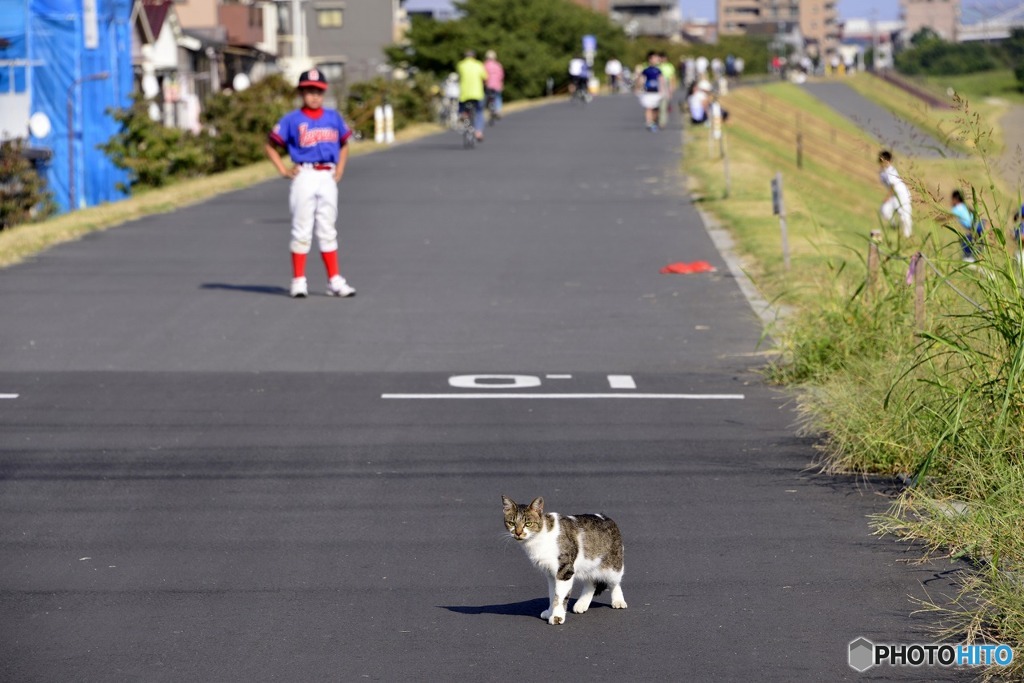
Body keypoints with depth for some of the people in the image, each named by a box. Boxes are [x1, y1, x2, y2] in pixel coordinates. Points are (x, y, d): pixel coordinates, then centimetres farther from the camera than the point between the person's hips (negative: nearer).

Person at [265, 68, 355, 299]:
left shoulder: (333, 117, 10)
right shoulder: (292, 120, -1)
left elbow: (344, 144, 23)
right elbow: (270, 145, 4)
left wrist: (339, 170, 11)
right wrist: (284, 170, -3)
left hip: (328, 178, 3)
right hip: (304, 176, -3)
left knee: (328, 231, 7)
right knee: (302, 230, -1)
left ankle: (334, 280, 8)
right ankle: (298, 281, 2)